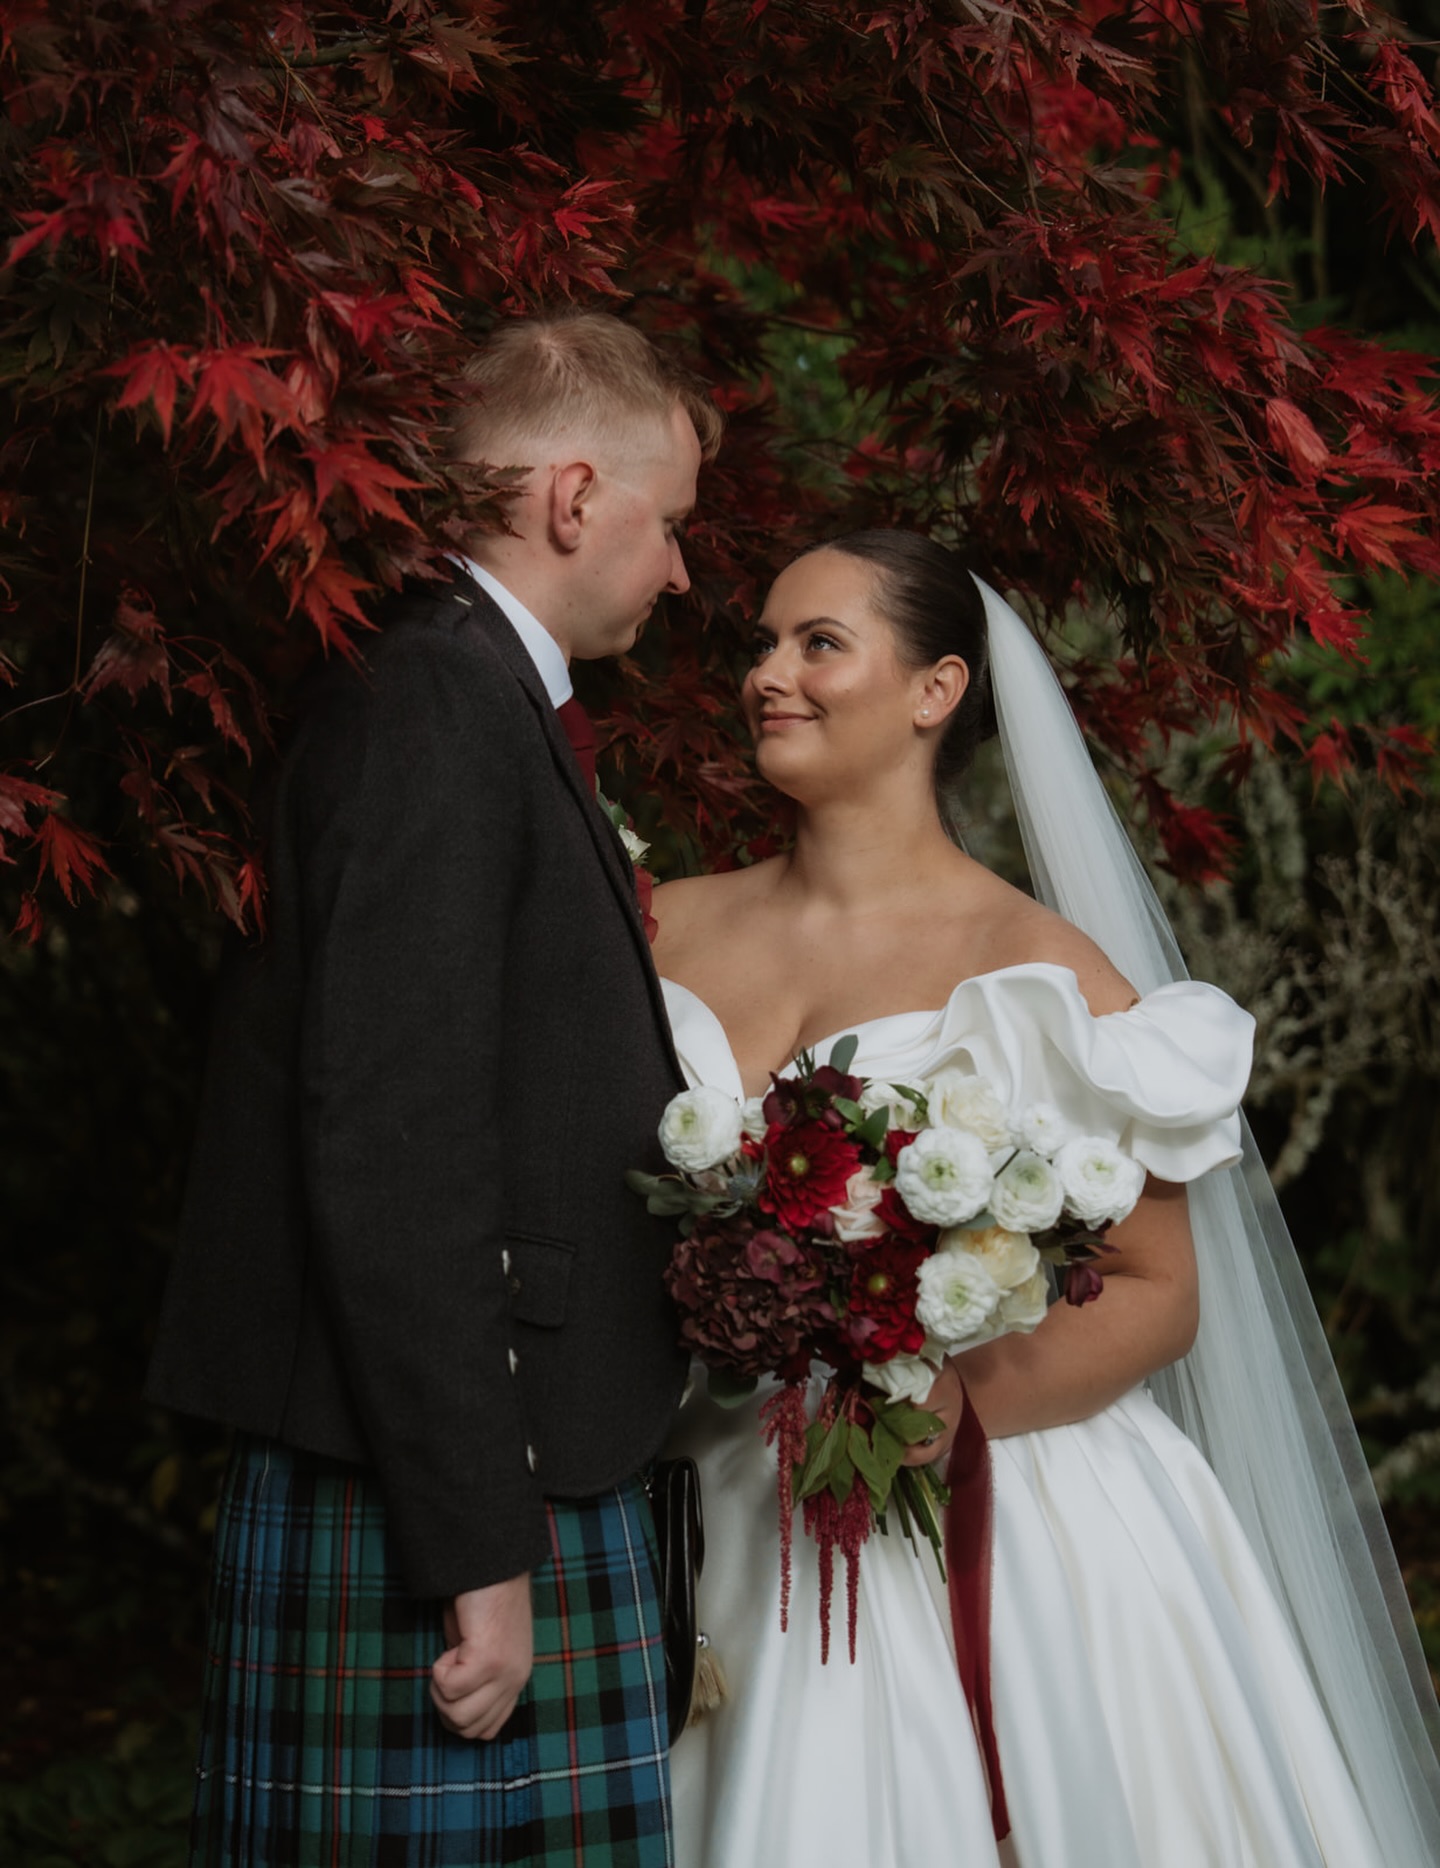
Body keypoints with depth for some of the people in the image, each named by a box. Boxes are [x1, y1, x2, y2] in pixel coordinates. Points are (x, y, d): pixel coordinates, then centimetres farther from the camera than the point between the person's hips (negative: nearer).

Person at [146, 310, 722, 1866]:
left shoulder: (482, 698, 16)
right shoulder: (438, 706, -14)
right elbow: (391, 1153, -21)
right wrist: (482, 1551, -21)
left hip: (517, 1488, 10)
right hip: (445, 1509, -10)